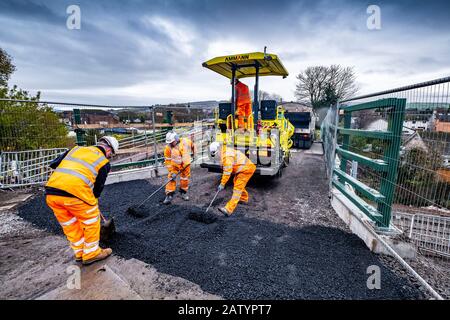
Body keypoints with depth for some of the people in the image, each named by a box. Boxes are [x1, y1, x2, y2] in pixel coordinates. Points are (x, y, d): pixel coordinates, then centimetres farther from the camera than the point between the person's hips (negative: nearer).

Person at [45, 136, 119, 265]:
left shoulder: (77, 148, 21)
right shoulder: (104, 162, 8)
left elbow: (53, 164, 18)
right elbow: (98, 187, 13)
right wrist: (94, 204, 28)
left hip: (51, 192, 6)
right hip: (75, 191, -6)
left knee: (69, 224, 23)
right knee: (91, 220, 16)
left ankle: (79, 252, 37)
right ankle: (91, 253, 27)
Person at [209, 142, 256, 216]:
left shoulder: (227, 156, -25)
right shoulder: (223, 153, 7)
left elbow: (227, 172, -25)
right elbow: (226, 169, 16)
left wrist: (222, 184, -19)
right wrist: (223, 182, 18)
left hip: (246, 169, -11)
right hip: (242, 169, 11)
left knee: (237, 188, -16)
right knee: (236, 183, 27)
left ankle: (229, 209, -20)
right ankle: (244, 198, 51)